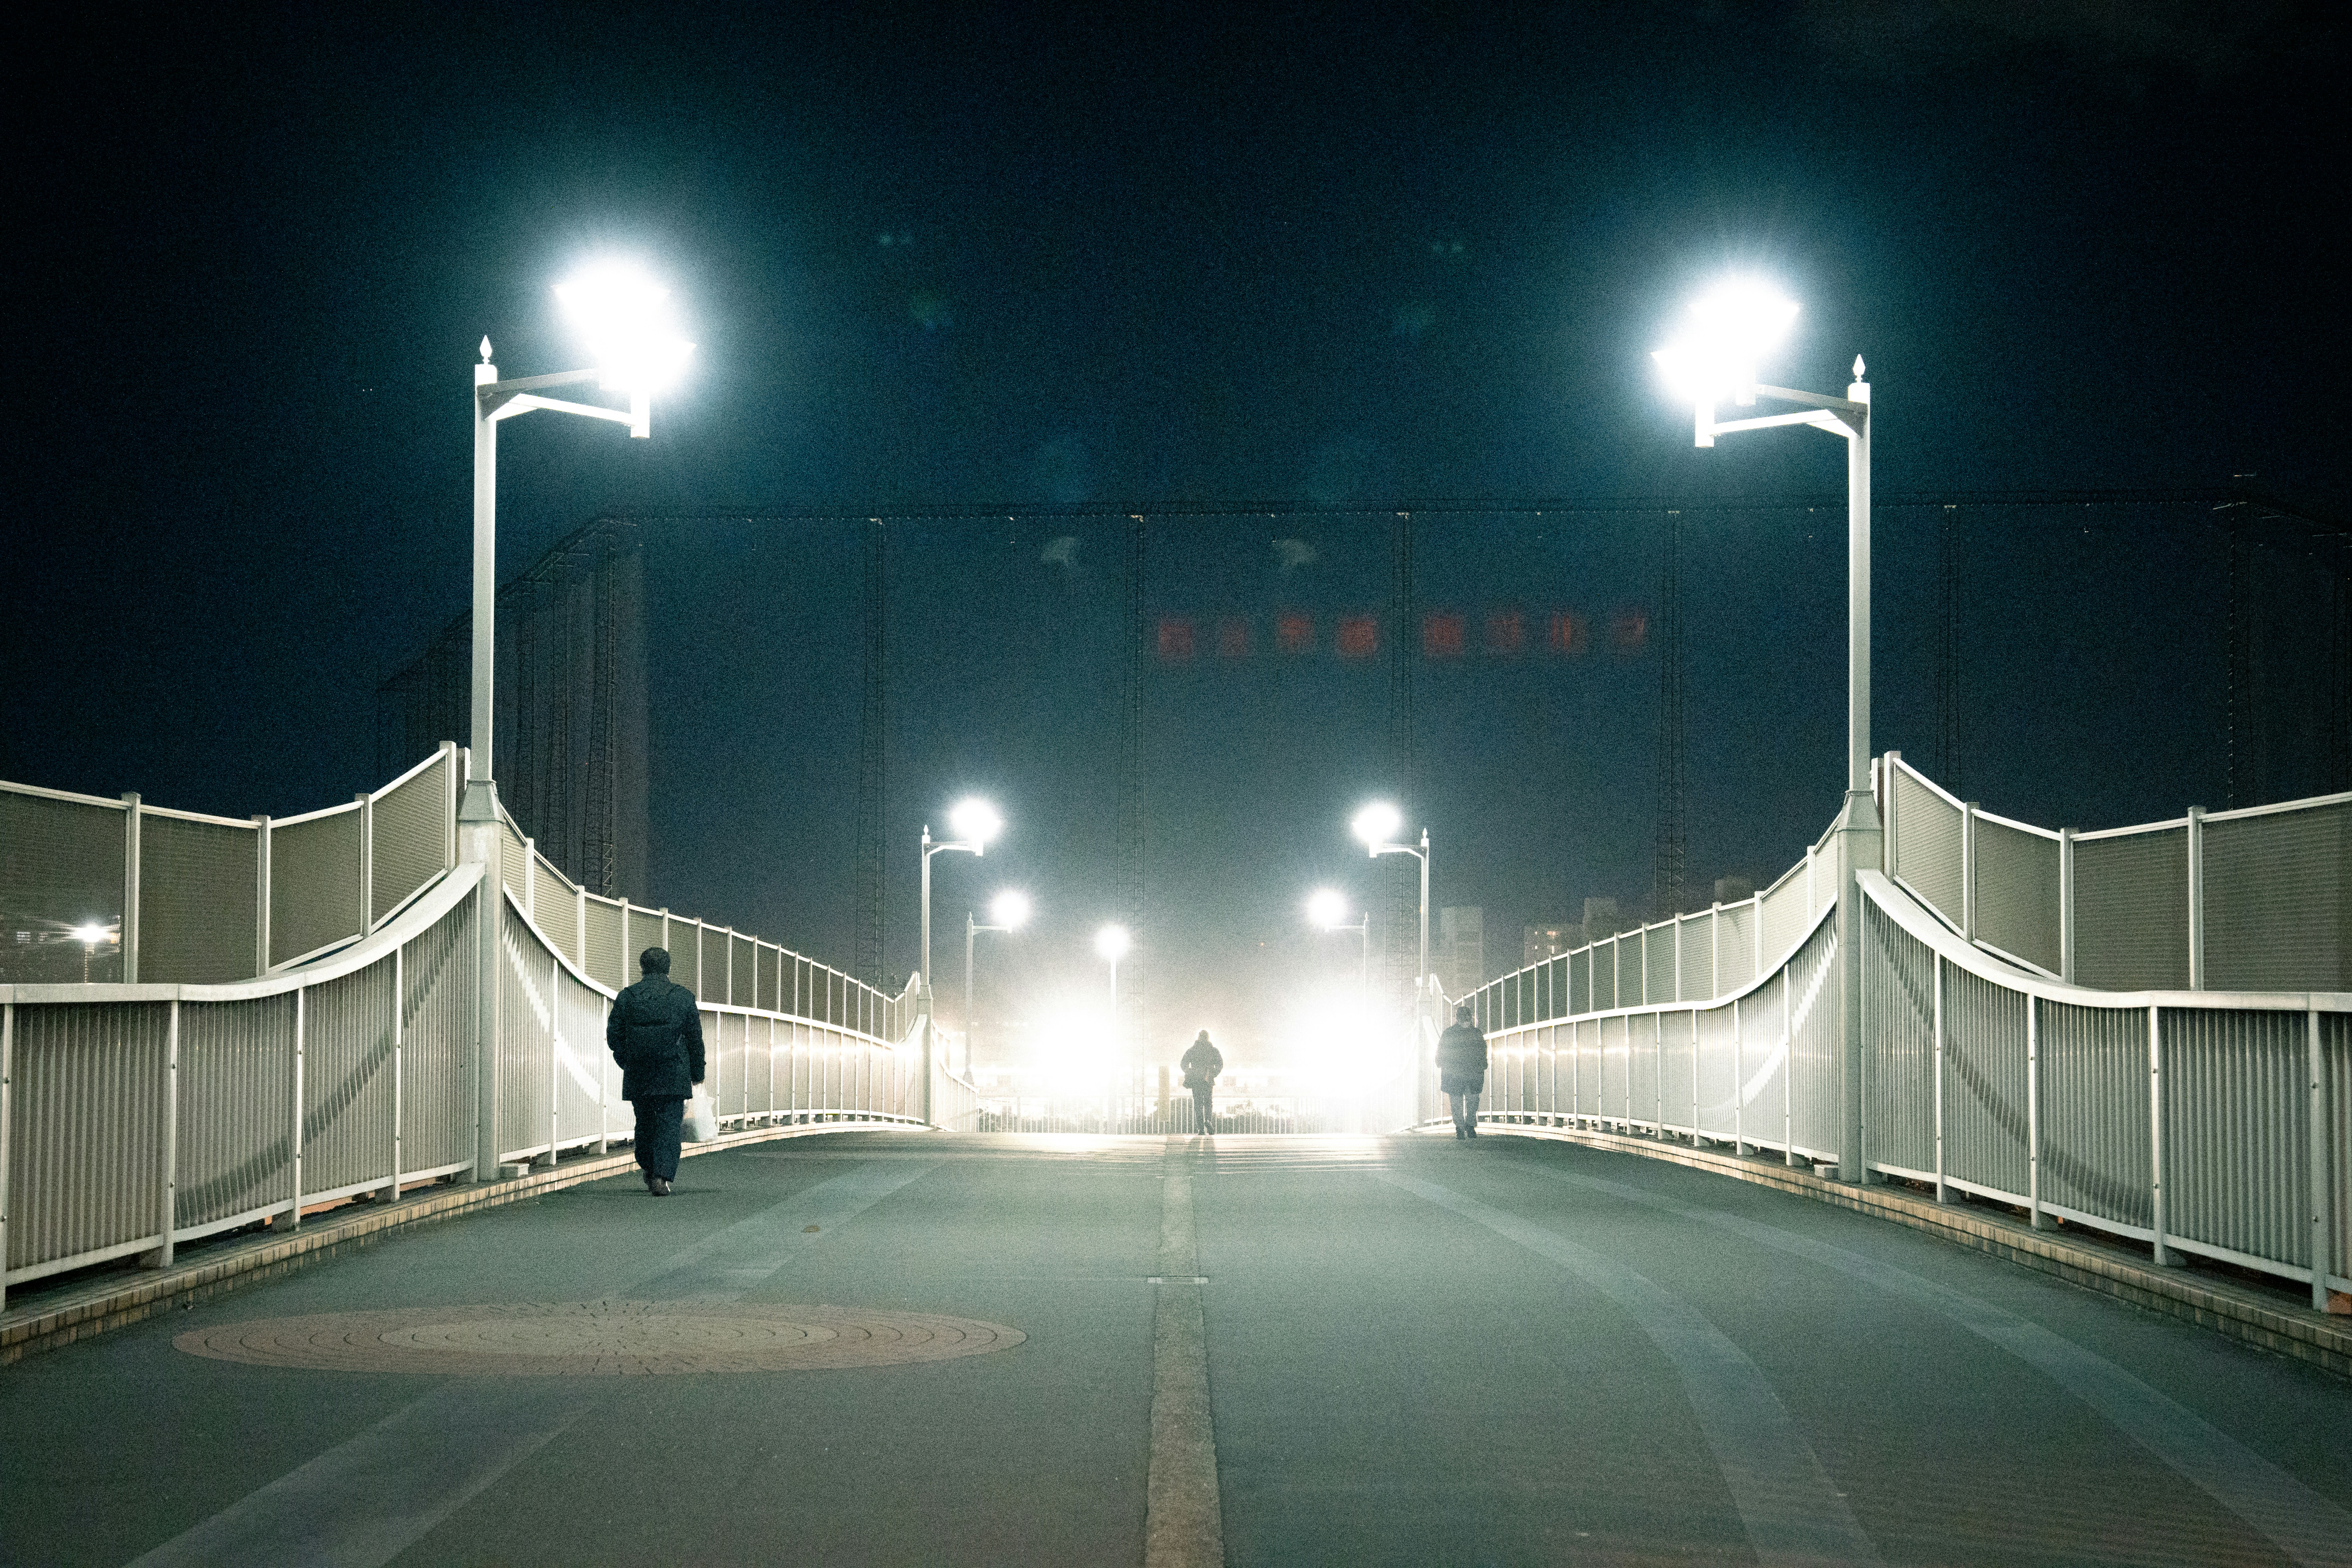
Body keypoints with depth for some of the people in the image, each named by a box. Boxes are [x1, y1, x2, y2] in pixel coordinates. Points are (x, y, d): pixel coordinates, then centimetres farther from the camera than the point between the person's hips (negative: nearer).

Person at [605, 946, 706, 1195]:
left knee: (645, 1122, 18)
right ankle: (662, 1176, -17)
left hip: (638, 1076, 2)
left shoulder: (626, 997, 2)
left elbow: (614, 1036, 5)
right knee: (669, 1124, -2)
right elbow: (695, 1039, 2)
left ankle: (648, 1171, 28)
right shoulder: (684, 997, 0)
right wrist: (697, 1073, 11)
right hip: (673, 1076, -2)